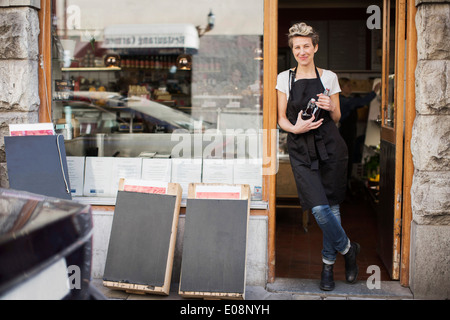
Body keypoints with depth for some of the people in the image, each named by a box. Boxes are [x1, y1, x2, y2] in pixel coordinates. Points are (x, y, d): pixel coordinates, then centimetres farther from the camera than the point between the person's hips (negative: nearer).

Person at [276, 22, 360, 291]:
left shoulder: (329, 77, 8)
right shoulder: (285, 78, 7)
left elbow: (337, 117, 13)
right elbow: (282, 118, 7)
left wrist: (330, 108, -9)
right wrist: (295, 128, -13)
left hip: (330, 146, 1)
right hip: (301, 150, 0)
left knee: (331, 206, 3)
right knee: (319, 209, -11)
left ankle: (328, 263, 22)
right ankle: (348, 249, 15)